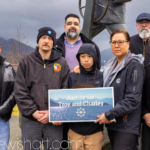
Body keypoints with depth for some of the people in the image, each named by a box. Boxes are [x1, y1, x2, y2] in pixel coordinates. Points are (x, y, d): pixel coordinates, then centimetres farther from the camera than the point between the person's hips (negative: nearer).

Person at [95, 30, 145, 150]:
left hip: (127, 126, -7)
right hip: (112, 123, 7)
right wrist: (107, 116, -1)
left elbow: (133, 99, -17)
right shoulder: (111, 65, 12)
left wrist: (109, 115, -16)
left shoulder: (134, 65, -10)